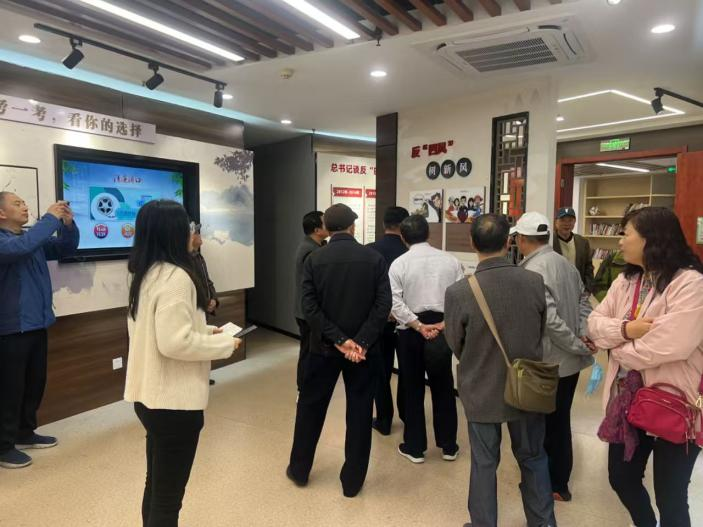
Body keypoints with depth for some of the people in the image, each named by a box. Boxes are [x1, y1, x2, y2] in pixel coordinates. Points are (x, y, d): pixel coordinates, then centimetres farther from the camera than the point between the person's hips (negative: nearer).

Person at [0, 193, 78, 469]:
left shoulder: (33, 238, 10)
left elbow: (66, 248, 12)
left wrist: (67, 223, -6)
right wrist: (50, 218, -26)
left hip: (37, 323, 8)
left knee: (35, 382, 16)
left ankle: (25, 433, 31)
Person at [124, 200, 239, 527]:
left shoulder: (145, 274, 7)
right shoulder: (176, 277, -22)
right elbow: (175, 342, -27)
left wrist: (205, 330, 11)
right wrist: (225, 343, -14)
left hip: (149, 394, 9)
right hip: (173, 400, -9)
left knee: (156, 486, 24)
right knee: (168, 494, 8)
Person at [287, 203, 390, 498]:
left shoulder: (314, 260, -4)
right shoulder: (374, 258, -5)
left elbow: (309, 307, -11)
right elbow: (383, 305, -12)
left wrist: (339, 340, -13)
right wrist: (362, 342, -15)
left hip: (324, 346, 1)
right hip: (364, 347, 0)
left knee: (310, 407, 17)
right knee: (359, 412, 11)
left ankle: (299, 470, 32)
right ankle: (352, 480, 22)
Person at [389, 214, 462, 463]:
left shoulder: (399, 264, -7)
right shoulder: (450, 260, -1)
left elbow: (395, 302, -15)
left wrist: (419, 326, -13)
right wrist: (443, 324, -9)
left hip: (409, 331, -2)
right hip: (442, 329, 2)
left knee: (412, 389, 10)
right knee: (443, 387, 15)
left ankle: (414, 447, 21)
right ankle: (448, 446, 26)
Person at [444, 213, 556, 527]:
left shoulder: (458, 292, -23)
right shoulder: (536, 282, -15)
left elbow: (455, 344, -7)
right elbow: (542, 331, 1)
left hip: (482, 390, -2)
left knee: (484, 463, 16)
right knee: (534, 458, 24)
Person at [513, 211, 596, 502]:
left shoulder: (532, 272, -22)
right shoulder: (566, 263, 6)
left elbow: (549, 319, -28)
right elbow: (583, 301, 8)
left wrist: (579, 345, -16)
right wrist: (585, 335, -5)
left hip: (548, 363, -8)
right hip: (569, 360, 9)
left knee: (542, 425, 10)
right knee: (560, 422, 21)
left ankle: (548, 485, 26)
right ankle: (559, 482, 35)